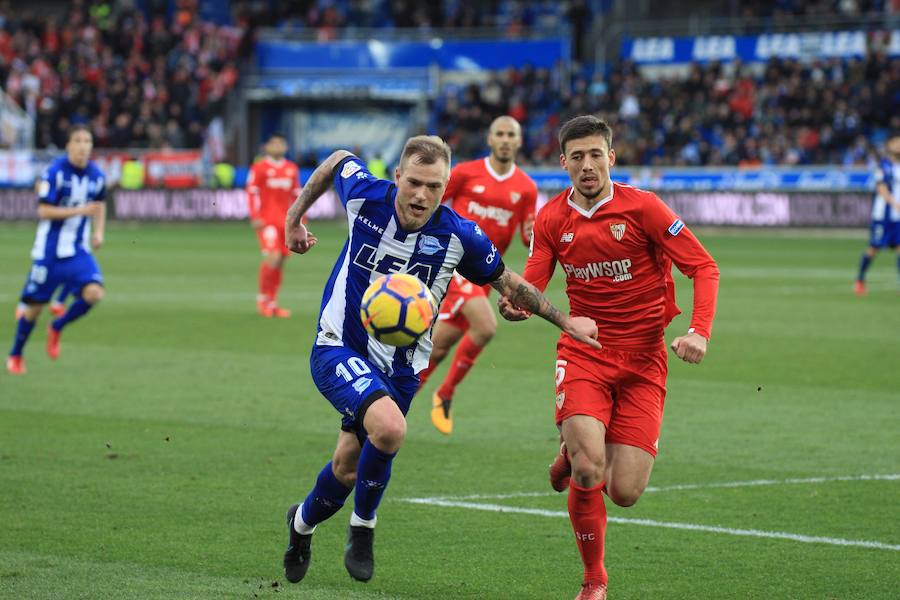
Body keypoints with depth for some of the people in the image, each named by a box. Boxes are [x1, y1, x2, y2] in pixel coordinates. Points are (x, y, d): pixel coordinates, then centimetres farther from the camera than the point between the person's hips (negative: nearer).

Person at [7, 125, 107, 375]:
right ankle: (15, 356, 26)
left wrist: (99, 231, 5)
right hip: (49, 250, -3)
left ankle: (57, 328, 9)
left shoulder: (96, 175, 1)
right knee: (35, 306, 3)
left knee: (93, 293, -19)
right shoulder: (55, 172, -14)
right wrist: (79, 210, -24)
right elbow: (43, 211, -18)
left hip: (78, 250, 3)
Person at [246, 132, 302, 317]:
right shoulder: (259, 168, -3)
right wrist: (255, 217, -11)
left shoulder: (292, 169, 13)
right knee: (273, 257, -18)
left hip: (285, 220, 6)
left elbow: (297, 194, 19)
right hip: (266, 220, -6)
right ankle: (262, 297, -1)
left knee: (280, 262, 6)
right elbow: (251, 192, -4)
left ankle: (272, 303, 16)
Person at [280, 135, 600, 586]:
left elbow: (507, 282, 5)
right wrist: (295, 217, 18)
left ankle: (303, 521, 41)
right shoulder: (364, 195, -13)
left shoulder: (459, 236, -12)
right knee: (389, 428, -29)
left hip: (399, 368, 3)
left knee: (348, 470, 7)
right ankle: (363, 524, -4)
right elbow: (337, 160, 11)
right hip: (338, 347, -2)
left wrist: (565, 320, 1)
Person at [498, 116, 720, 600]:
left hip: (643, 360, -1)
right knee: (588, 473, -22)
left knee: (624, 492, -8)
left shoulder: (642, 207, -7)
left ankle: (576, 456, 28)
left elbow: (704, 267, -6)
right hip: (583, 353, 1)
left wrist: (699, 331, -21)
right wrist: (515, 305, -26)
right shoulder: (552, 220, 2)